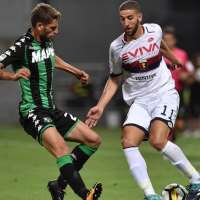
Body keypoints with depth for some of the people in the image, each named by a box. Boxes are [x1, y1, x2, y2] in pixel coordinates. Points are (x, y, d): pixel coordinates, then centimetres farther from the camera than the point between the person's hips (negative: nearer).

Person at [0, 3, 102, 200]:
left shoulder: (47, 40, 9)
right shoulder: (22, 46, -15)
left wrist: (75, 71, 35)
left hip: (51, 109, 9)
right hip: (32, 111, -9)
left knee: (93, 140, 6)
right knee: (60, 146, -32)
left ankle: (60, 184, 11)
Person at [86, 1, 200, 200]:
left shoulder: (155, 30, -6)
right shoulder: (116, 47, -6)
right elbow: (114, 79, 10)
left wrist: (174, 59, 41)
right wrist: (100, 107, 1)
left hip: (164, 94, -2)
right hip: (139, 101, 2)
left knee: (157, 141, -24)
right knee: (128, 142, -19)